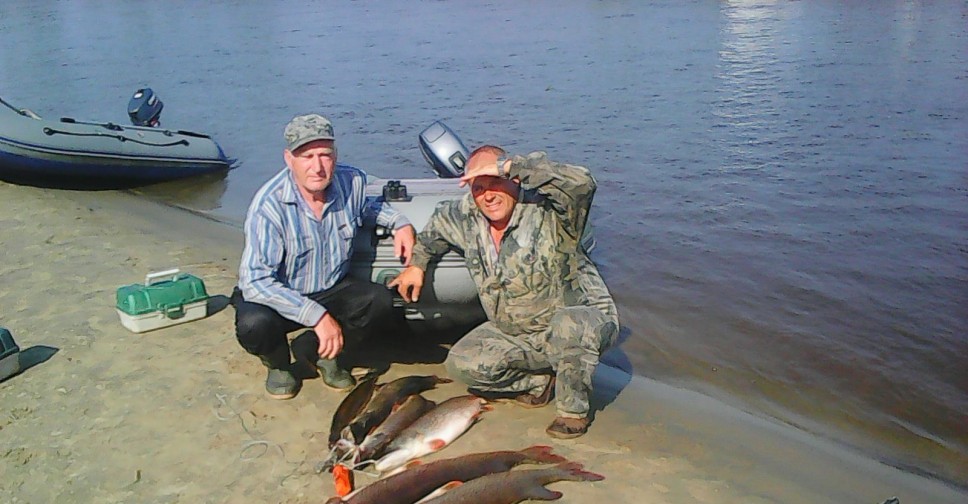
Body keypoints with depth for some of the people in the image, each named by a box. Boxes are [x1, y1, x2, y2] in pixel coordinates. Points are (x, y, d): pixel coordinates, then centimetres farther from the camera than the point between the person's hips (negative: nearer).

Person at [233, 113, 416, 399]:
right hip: (277, 297, -4)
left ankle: (320, 352, 7)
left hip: (332, 290, 4)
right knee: (253, 325, -35)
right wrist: (317, 315, -37)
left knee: (380, 302, -23)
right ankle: (279, 364, 5)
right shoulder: (269, 204, -27)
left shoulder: (353, 181, -10)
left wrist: (400, 223, -1)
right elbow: (255, 281, -32)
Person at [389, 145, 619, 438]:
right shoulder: (465, 218, -1)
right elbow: (437, 225, 23)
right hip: (513, 334, 6)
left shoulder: (546, 210, -21)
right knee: (461, 364, -12)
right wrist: (417, 264, 21)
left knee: (567, 324, -41)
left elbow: (582, 183, -42)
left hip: (583, 319, -6)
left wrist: (509, 166, -38)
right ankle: (540, 381, 6)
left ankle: (574, 409, -13)